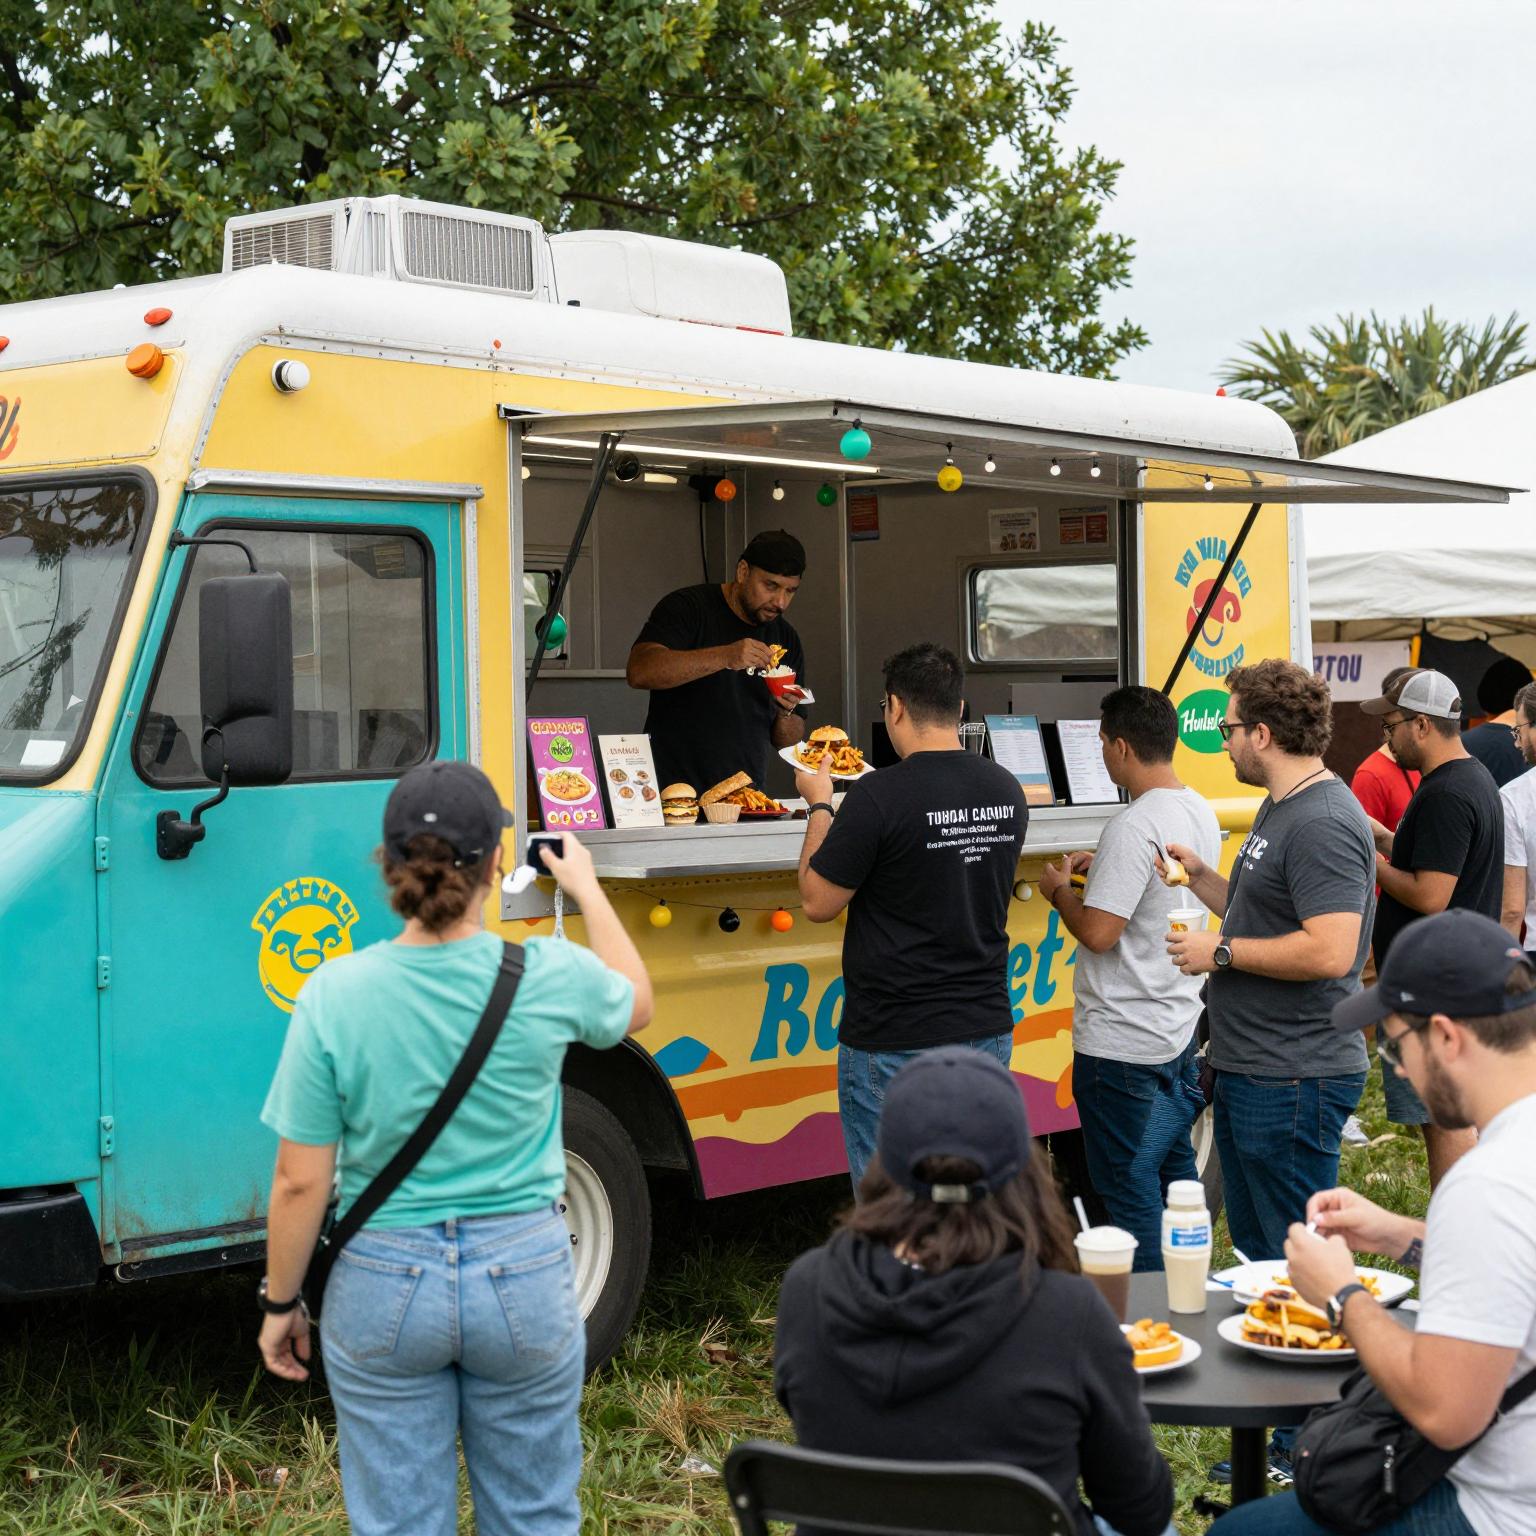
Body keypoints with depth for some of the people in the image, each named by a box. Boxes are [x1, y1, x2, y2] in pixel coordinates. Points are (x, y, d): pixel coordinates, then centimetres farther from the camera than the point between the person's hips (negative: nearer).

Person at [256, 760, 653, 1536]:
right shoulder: (551, 978, -13)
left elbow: (301, 1184, -10)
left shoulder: (334, 995, -15)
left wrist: (280, 1304, 5)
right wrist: (586, 887, 24)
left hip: (385, 1284, -1)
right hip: (525, 1278, 1)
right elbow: (635, 1004, 13)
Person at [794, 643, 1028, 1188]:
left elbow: (817, 902, -9)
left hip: (895, 1042, -6)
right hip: (986, 1031, 6)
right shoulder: (1006, 791, 4)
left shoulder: (878, 797, -17)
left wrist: (819, 805, 4)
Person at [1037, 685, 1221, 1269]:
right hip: (1178, 1025, 10)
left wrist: (1060, 890, -6)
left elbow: (1098, 933, -24)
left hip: (1124, 1042, -10)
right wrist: (1104, 871, 18)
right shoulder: (1200, 812, 7)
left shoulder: (1133, 827, -23)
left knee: (1129, 1186, 0)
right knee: (1174, 1167, 20)